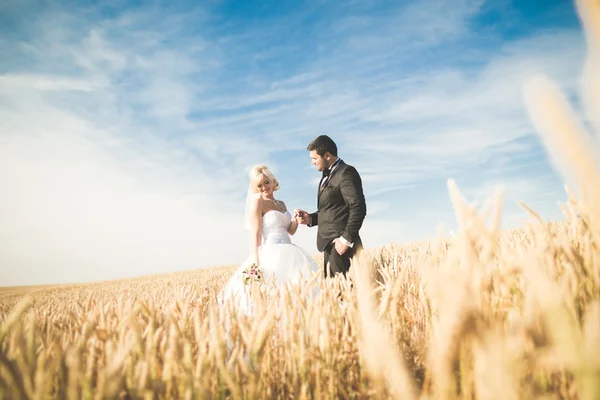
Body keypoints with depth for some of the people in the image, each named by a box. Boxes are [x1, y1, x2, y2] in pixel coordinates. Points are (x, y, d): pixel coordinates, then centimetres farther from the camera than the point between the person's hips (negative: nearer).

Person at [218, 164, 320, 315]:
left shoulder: (281, 203, 17)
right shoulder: (257, 202, -3)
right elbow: (255, 234, -10)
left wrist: (297, 219, -4)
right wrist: (256, 265, -17)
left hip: (289, 255, 8)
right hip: (271, 255, -7)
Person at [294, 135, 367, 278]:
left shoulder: (346, 172, -8)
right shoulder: (327, 175, 21)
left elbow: (358, 207, -17)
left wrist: (346, 238, -19)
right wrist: (310, 218, 7)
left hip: (340, 242, -9)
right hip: (329, 244, 9)